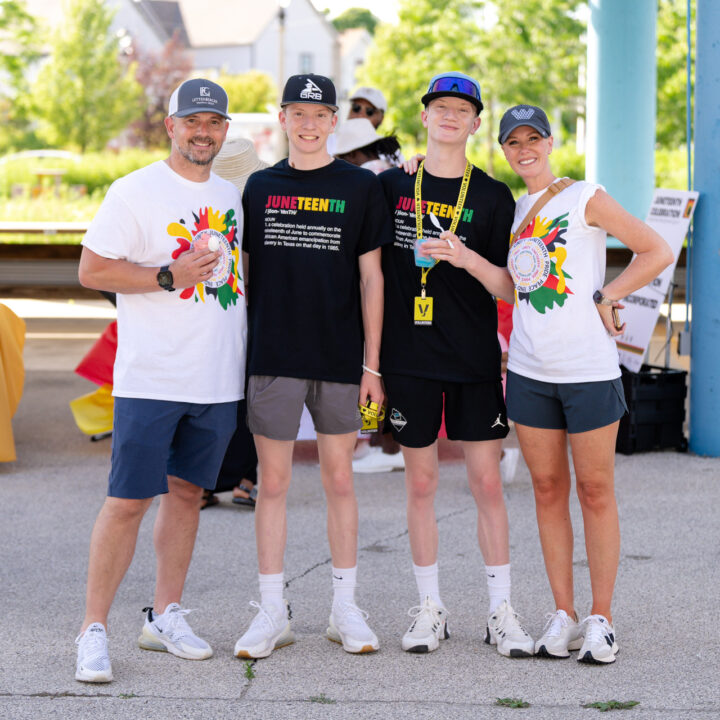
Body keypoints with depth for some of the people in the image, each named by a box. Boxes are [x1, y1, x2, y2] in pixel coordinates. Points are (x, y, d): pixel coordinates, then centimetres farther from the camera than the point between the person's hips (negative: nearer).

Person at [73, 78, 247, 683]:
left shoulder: (232, 196, 14)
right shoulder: (136, 191, -6)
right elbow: (92, 270, -9)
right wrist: (171, 276, -18)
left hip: (219, 379, 6)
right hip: (150, 378, -6)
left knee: (187, 491, 11)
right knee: (128, 500, -7)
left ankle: (166, 616, 21)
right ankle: (95, 629, -1)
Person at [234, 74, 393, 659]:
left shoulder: (360, 188, 3)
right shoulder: (260, 187, 8)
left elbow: (371, 278, 3)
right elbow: (242, 273, 11)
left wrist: (372, 363, -2)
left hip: (339, 358, -1)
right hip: (272, 355, 1)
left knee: (339, 479, 6)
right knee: (273, 481, 3)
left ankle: (345, 606, 15)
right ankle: (272, 612, 9)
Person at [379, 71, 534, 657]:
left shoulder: (493, 197, 3)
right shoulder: (391, 186, 6)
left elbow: (509, 288, 0)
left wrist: (466, 258, -19)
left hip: (475, 360, -1)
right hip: (410, 359, 1)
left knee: (487, 483, -1)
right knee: (421, 484, 5)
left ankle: (501, 613, 7)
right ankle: (430, 609, 15)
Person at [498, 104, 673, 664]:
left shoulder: (585, 198, -3)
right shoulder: (512, 210, 12)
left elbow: (658, 252, -5)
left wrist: (604, 298, -7)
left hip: (589, 367, -5)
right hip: (529, 370, 5)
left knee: (595, 491, -1)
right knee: (548, 490, 6)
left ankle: (601, 619, 4)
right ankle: (563, 616, 12)